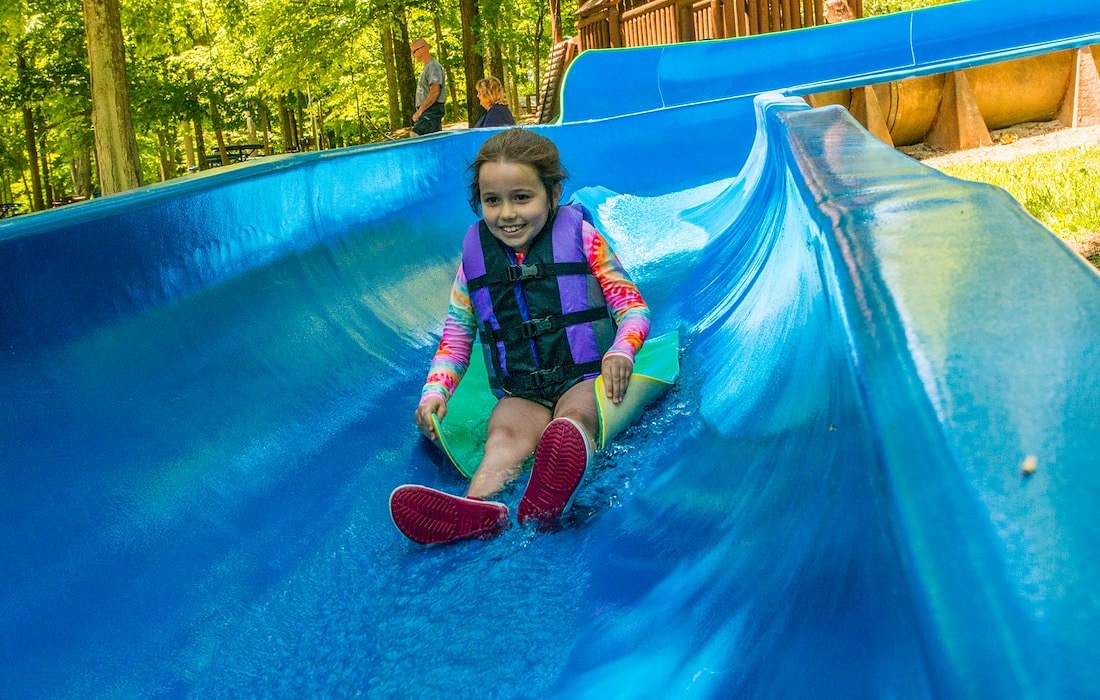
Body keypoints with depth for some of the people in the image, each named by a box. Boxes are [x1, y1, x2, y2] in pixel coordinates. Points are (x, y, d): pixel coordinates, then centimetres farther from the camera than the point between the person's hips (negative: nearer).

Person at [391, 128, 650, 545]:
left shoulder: (579, 237, 3)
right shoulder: (476, 253, 11)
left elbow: (632, 306, 3)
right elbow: (456, 335, 16)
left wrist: (622, 350, -20)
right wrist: (435, 391, -2)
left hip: (586, 379, -2)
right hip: (518, 393, 2)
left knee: (574, 416, -36)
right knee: (505, 435, -32)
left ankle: (545, 504, -70)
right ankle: (480, 509, -66)